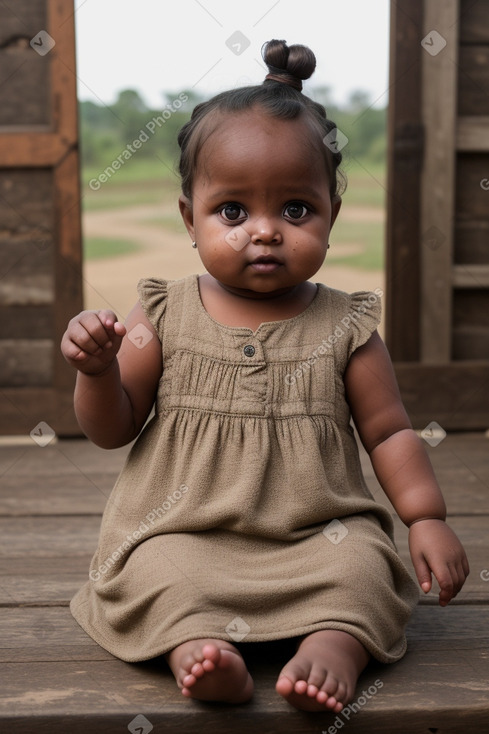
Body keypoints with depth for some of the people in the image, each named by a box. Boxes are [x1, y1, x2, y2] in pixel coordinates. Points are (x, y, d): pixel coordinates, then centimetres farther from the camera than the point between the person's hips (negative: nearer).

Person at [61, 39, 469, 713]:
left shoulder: (343, 326, 2)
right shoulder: (165, 315, 1)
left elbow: (389, 432, 7)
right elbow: (112, 429, 5)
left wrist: (427, 518, -5)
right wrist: (98, 371, -16)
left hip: (317, 534, 1)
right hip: (183, 533, 0)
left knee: (361, 559, -26)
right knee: (152, 568, -27)